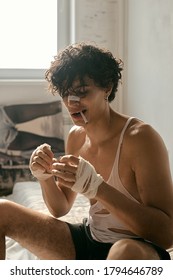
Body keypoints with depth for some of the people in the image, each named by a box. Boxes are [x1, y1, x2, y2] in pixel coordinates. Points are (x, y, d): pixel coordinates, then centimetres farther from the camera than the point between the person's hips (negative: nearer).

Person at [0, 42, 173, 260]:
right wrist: (45, 177, -8)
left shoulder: (140, 137, -18)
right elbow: (60, 209, 14)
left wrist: (95, 186, -34)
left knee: (125, 253, -44)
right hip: (88, 240, 7)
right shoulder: (76, 136, 4)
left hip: (140, 250, -7)